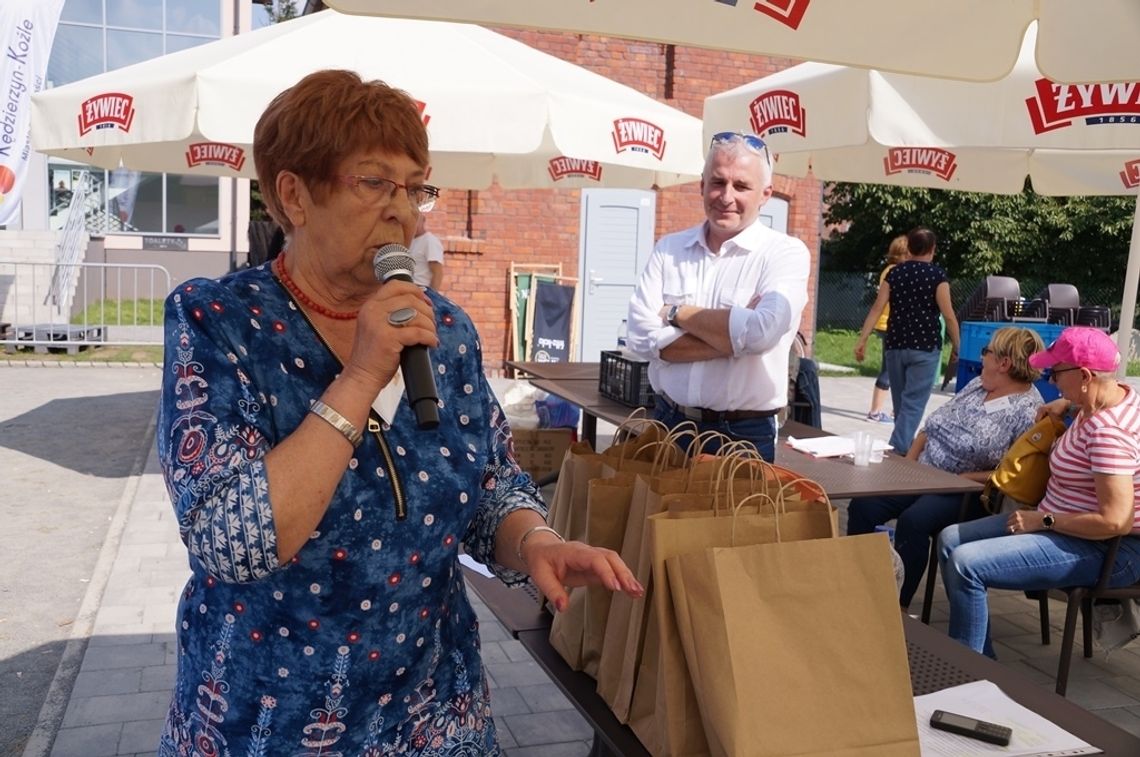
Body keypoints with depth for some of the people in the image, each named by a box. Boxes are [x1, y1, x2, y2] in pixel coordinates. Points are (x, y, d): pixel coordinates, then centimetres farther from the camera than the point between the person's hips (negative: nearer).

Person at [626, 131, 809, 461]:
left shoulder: (786, 253, -7)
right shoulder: (668, 249, 3)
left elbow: (763, 332, -24)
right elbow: (641, 336, -9)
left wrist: (678, 312, -10)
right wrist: (735, 334, -17)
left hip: (744, 436, -3)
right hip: (668, 425, 3)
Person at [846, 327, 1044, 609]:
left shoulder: (1028, 411, -10)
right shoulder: (977, 385, 13)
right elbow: (932, 425, 16)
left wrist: (961, 479, -19)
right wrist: (906, 465, 5)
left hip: (967, 492, -7)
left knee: (912, 520, -33)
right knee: (862, 506, -14)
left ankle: (897, 605, -20)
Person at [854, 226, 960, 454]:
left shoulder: (894, 273, 6)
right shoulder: (937, 275, -4)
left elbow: (876, 308, 0)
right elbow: (948, 316, -7)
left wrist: (862, 340, 0)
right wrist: (957, 347, 1)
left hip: (895, 345, 4)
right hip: (925, 347, -4)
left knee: (900, 402, 16)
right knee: (913, 404, -5)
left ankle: (904, 448, 26)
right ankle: (897, 450, -15)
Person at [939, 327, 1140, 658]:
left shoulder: (1108, 432, -27)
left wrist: (1044, 520, -20)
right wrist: (1065, 405, 13)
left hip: (1102, 549, -11)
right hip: (1065, 525, 11)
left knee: (965, 564, -26)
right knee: (950, 540, 7)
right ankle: (981, 661, 10)